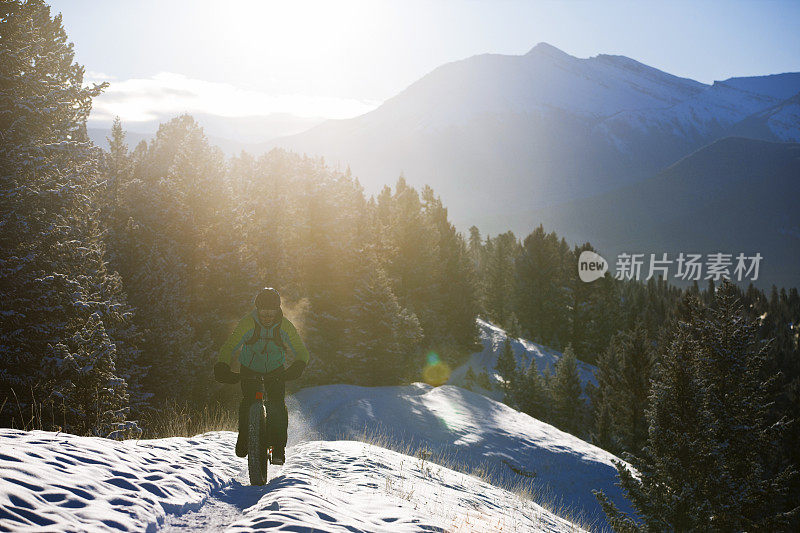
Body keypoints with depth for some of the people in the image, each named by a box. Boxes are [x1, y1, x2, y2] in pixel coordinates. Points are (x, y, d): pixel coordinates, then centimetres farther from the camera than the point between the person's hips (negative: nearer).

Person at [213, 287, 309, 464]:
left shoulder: (284, 326, -19)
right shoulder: (247, 323, -23)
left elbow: (301, 351, -19)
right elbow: (229, 347, -24)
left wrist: (298, 366, -40)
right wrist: (222, 367, -42)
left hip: (275, 370, 0)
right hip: (249, 368, 0)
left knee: (277, 405, -17)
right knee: (248, 401, -19)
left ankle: (278, 449, -8)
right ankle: (244, 440, 4)